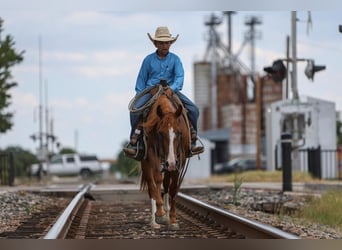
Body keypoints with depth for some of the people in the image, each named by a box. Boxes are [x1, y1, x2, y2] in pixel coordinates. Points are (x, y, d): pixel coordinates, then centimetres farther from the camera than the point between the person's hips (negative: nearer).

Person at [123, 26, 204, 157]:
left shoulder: (175, 59, 3)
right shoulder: (148, 60, 4)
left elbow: (179, 77, -9)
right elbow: (141, 81, 9)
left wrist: (172, 88, -29)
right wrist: (139, 96, -2)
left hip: (171, 91, 1)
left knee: (193, 109, -16)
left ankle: (192, 143, -7)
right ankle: (133, 143, -27)